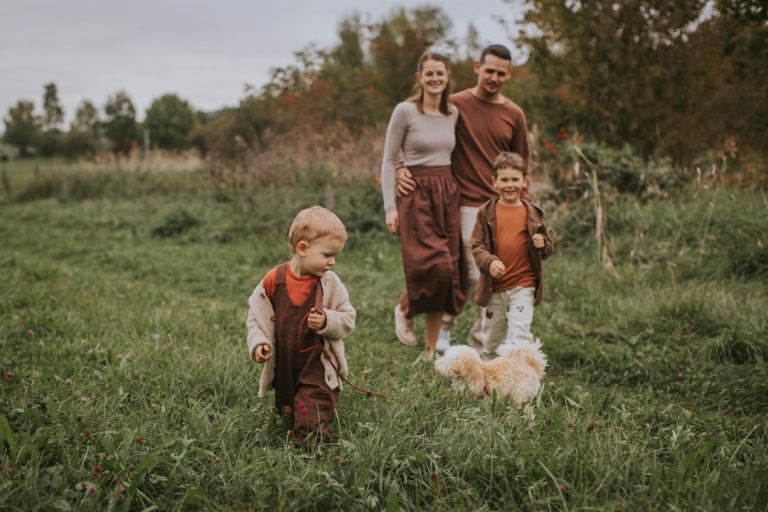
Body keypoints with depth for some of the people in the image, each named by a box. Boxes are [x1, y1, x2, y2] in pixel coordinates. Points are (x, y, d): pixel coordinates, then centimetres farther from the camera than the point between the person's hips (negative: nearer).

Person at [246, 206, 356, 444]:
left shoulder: (330, 284, -9)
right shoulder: (273, 280, -8)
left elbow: (348, 319, -4)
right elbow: (256, 315, 1)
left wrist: (326, 321, -23)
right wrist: (258, 343, -14)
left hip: (318, 369, -2)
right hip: (283, 368, 2)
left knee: (311, 425, -9)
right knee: (287, 418, 20)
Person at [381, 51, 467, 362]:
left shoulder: (454, 114, 11)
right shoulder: (405, 111, -4)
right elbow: (389, 160, -3)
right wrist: (390, 206, -10)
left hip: (449, 195, 5)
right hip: (416, 194, -5)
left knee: (448, 273, 2)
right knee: (434, 266, -20)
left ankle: (430, 352, 13)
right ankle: (404, 310, 13)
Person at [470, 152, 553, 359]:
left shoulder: (532, 213, 2)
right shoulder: (487, 212, -1)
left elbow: (548, 248, 9)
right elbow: (477, 245, -4)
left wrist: (542, 244, -14)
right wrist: (489, 262, -23)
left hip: (523, 285, -1)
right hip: (494, 287, 1)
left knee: (519, 334, -12)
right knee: (491, 338, 15)